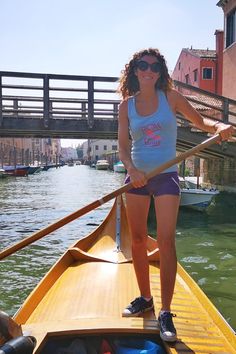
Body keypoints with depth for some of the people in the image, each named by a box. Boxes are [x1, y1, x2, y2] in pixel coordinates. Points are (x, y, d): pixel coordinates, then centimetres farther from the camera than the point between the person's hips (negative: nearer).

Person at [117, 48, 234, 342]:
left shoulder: (170, 97, 1)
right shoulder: (127, 105, 3)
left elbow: (200, 122, 2)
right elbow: (122, 146, -1)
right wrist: (131, 168, -20)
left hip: (166, 177, -2)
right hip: (137, 177, 3)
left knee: (166, 241, -10)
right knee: (138, 241, 8)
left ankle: (165, 313, 1)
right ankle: (145, 298, 27)